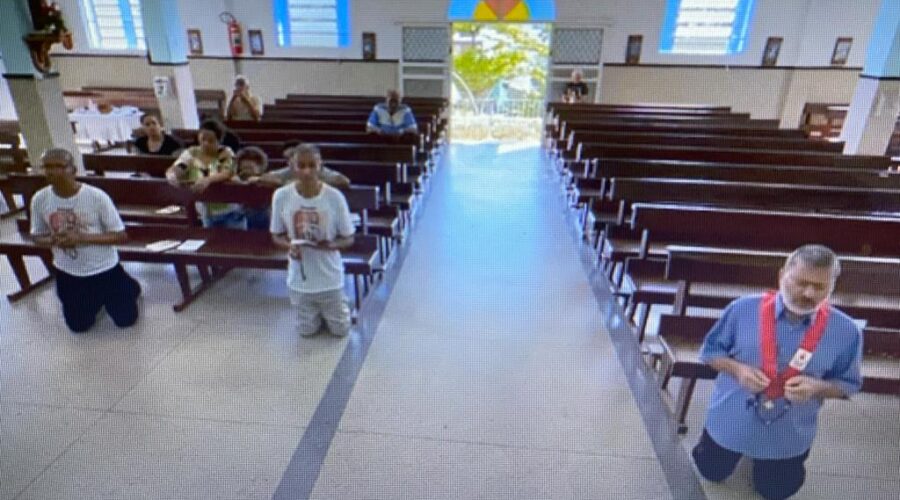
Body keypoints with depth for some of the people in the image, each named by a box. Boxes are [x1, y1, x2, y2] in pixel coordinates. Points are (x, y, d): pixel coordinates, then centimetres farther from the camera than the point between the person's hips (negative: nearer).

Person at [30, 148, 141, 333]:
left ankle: (127, 287, 35)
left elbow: (121, 236, -18)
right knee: (79, 326, 15)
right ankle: (97, 298, 44)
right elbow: (38, 236, 3)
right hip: (68, 273, 4)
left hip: (104, 268, -3)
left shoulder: (96, 196, -21)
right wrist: (53, 240, -20)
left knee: (126, 320, 6)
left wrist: (81, 238, -30)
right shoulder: (40, 199, -9)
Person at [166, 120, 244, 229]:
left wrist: (208, 180, -46)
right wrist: (172, 175, -36)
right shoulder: (191, 153, -1)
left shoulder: (226, 153, -10)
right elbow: (172, 170, -11)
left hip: (231, 213, -3)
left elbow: (228, 174, -27)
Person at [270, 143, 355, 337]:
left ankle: (340, 305, 46)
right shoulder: (281, 196, -13)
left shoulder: (334, 197, -18)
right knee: (307, 331, 16)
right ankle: (319, 311, 47)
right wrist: (289, 246, -22)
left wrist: (331, 245, -29)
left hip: (329, 277, -1)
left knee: (340, 330, 14)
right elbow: (277, 236, 0)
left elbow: (348, 239, -8)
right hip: (300, 279, 1)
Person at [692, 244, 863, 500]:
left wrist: (817, 387, -27)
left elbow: (848, 384, -5)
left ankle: (773, 465, 55)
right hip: (730, 424, 0)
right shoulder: (743, 309, -20)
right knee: (712, 473, 24)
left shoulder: (846, 331, -17)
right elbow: (710, 351, -7)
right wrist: (737, 369, -27)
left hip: (788, 437, 1)